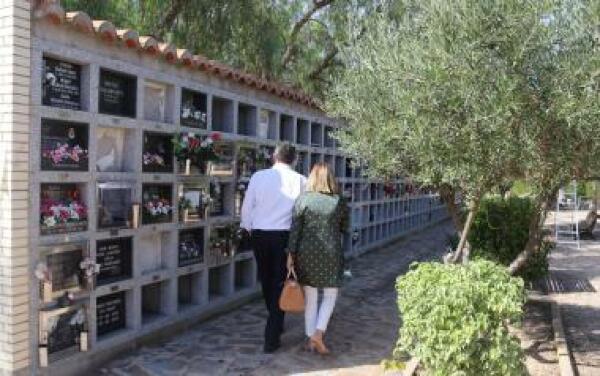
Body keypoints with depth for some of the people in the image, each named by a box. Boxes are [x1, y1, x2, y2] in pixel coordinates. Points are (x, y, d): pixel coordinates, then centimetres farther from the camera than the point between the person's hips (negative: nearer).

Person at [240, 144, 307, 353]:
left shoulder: (259, 176, -2)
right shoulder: (300, 180, -6)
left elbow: (247, 208, 3)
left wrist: (249, 230, 18)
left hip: (260, 235, 2)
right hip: (285, 236, -2)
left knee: (266, 281, 20)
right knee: (280, 284, 5)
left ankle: (275, 325, 40)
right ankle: (271, 339, 4)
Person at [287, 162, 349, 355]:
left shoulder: (303, 199, -4)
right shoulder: (339, 202, -3)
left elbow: (295, 229, -5)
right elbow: (344, 228, 8)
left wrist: (291, 254, 0)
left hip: (306, 252, 1)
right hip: (331, 253, -1)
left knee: (310, 296, 11)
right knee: (330, 295, 13)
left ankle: (310, 338, 18)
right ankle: (319, 332, -2)